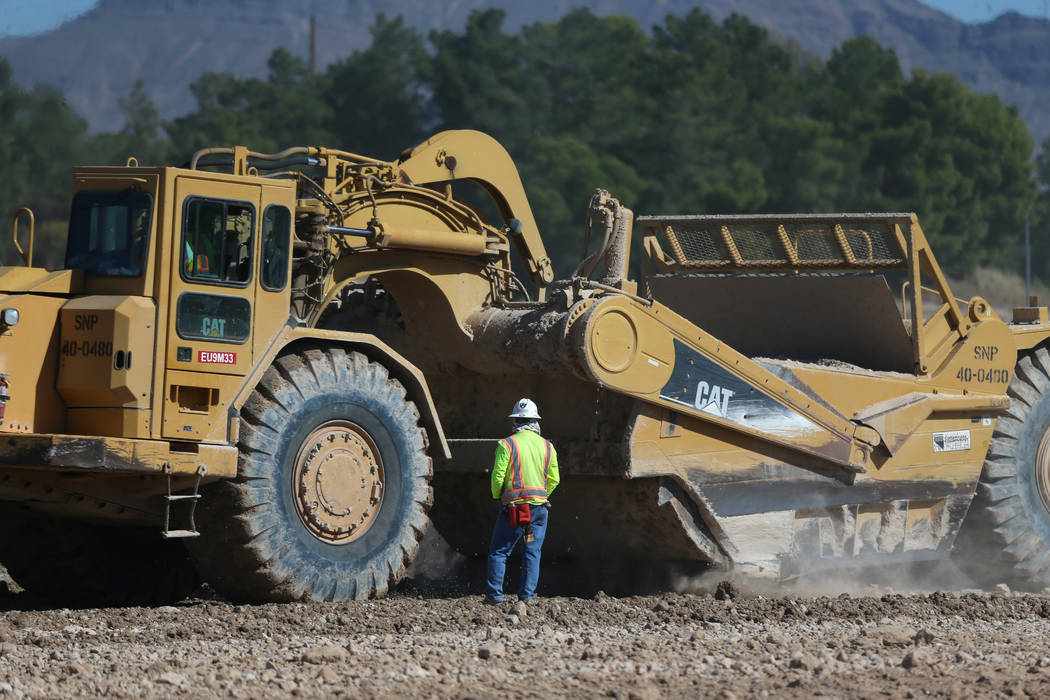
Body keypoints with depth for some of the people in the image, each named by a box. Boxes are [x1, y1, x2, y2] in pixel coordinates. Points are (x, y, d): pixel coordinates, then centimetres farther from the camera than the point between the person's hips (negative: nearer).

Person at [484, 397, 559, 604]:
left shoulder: (507, 444, -7)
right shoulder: (547, 447, 5)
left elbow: (498, 476, -11)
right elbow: (554, 480, 7)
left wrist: (497, 497, 6)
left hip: (513, 507, -3)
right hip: (539, 506, 3)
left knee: (498, 551, 6)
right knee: (532, 553, 8)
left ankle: (494, 594, 3)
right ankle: (527, 596, 3)